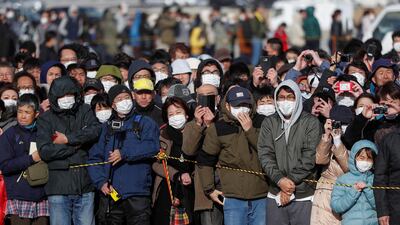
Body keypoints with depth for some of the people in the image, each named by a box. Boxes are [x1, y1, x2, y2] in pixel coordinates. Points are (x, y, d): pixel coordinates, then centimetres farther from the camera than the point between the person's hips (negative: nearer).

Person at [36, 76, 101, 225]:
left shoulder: (84, 111, 11)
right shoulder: (46, 119, 4)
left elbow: (95, 130, -9)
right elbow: (44, 151, -8)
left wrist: (68, 139, -11)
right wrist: (76, 146, -7)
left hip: (85, 186, 2)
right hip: (58, 186, -2)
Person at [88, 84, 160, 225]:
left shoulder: (145, 123, 10)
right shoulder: (106, 128, 18)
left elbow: (152, 146, -8)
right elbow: (94, 158, 10)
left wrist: (124, 154, -16)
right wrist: (101, 182, -7)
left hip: (137, 195, -3)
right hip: (110, 193, 3)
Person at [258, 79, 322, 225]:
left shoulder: (311, 123, 1)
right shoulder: (269, 123, 9)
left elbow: (310, 157, -7)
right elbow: (265, 154, -1)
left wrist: (291, 182, -13)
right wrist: (280, 180, -15)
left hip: (304, 195, -2)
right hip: (275, 195, 2)